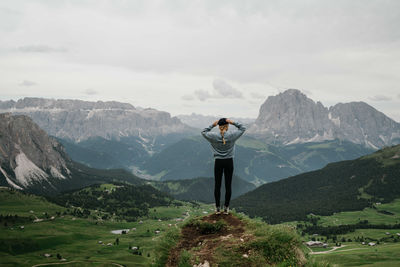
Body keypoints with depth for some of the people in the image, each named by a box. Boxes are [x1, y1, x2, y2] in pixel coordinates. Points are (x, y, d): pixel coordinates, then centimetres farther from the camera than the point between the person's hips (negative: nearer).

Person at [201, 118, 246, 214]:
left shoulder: (214, 136, -8)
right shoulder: (232, 135, -9)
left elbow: (203, 132, 11)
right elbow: (243, 128, 6)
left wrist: (212, 125, 1)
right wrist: (233, 123, -5)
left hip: (218, 162, 0)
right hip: (229, 162, 0)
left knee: (217, 185, 8)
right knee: (228, 185, 6)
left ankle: (217, 208, 12)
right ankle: (226, 207, 10)